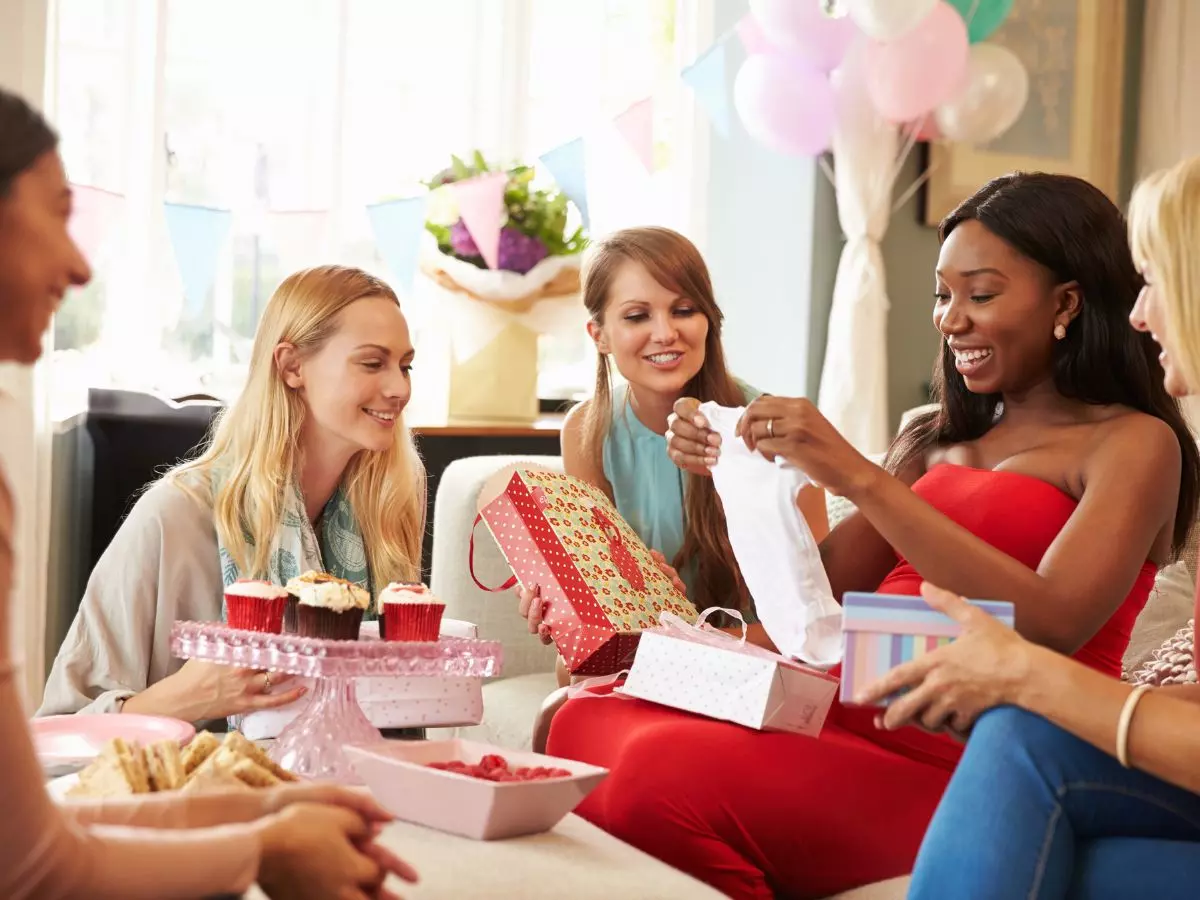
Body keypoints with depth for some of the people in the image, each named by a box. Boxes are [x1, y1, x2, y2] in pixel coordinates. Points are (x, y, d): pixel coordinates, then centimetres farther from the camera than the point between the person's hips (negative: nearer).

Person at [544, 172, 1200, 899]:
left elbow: (1051, 625, -17)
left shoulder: (1133, 443, 0)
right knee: (590, 722, -17)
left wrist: (860, 479, -20)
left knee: (668, 770, -28)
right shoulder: (936, 441, 21)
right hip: (857, 708, 7)